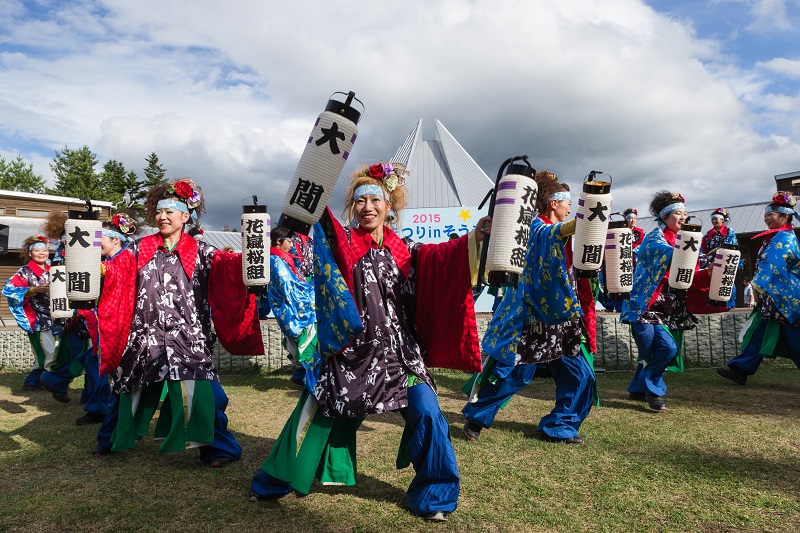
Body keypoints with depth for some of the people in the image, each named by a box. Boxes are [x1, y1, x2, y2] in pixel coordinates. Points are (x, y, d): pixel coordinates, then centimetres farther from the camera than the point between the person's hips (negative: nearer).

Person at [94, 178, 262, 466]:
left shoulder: (200, 252, 1)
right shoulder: (139, 249, 9)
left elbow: (227, 265, -13)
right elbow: (117, 269, -3)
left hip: (187, 338, -3)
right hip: (145, 336, 4)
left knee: (198, 391, -12)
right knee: (133, 389, 20)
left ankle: (218, 447, 3)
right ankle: (117, 439, 45)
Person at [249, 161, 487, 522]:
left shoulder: (405, 251, 7)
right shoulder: (343, 242, 2)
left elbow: (442, 258, -10)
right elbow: (326, 230, -20)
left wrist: (473, 239, -27)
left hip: (398, 352, 1)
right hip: (349, 349, -1)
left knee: (426, 414, -9)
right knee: (318, 413, 9)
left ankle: (432, 495, 14)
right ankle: (275, 482, 32)